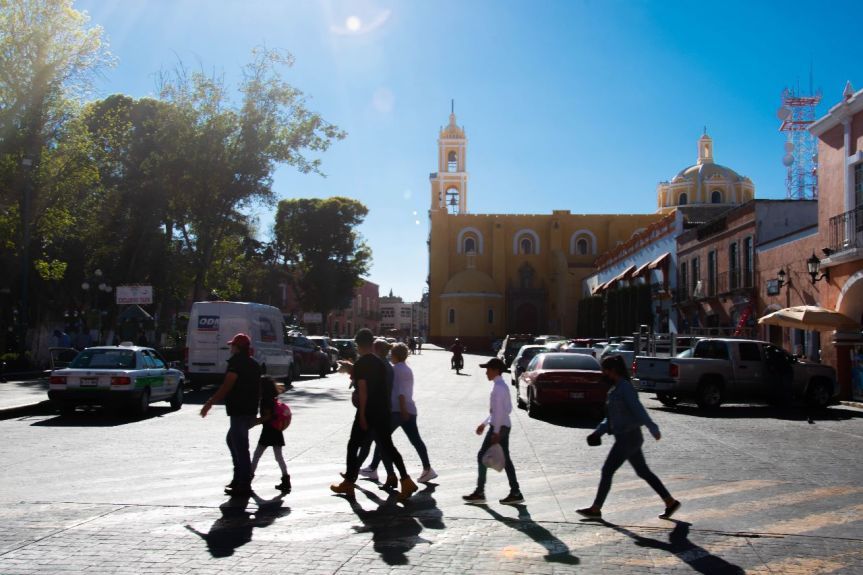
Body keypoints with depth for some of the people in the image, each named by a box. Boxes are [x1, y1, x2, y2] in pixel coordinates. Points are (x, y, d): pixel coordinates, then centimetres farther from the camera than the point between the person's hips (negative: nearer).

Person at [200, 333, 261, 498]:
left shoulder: (236, 362, -12)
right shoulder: (253, 363, 15)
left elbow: (227, 385, -20)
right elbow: (258, 388, 21)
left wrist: (210, 403, -17)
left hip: (239, 411, -10)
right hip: (250, 410, 10)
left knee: (240, 447, -5)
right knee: (232, 440, 23)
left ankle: (244, 486, -2)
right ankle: (239, 479, 26)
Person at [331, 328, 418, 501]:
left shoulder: (360, 364, -11)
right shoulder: (380, 362, 11)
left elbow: (362, 390, -17)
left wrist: (362, 415, -16)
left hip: (367, 412, -6)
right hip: (383, 411, 7)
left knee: (353, 446, 8)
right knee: (387, 446, 10)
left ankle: (348, 484, 16)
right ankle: (406, 481, -1)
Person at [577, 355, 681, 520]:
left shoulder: (625, 388, -15)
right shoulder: (616, 389, 13)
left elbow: (638, 410, -24)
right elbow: (611, 417, 19)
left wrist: (653, 429, -29)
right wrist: (598, 431, 10)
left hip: (628, 438, -10)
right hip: (626, 438, 10)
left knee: (607, 471, -4)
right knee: (643, 472, 13)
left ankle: (595, 509, 4)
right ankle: (671, 502, 19)